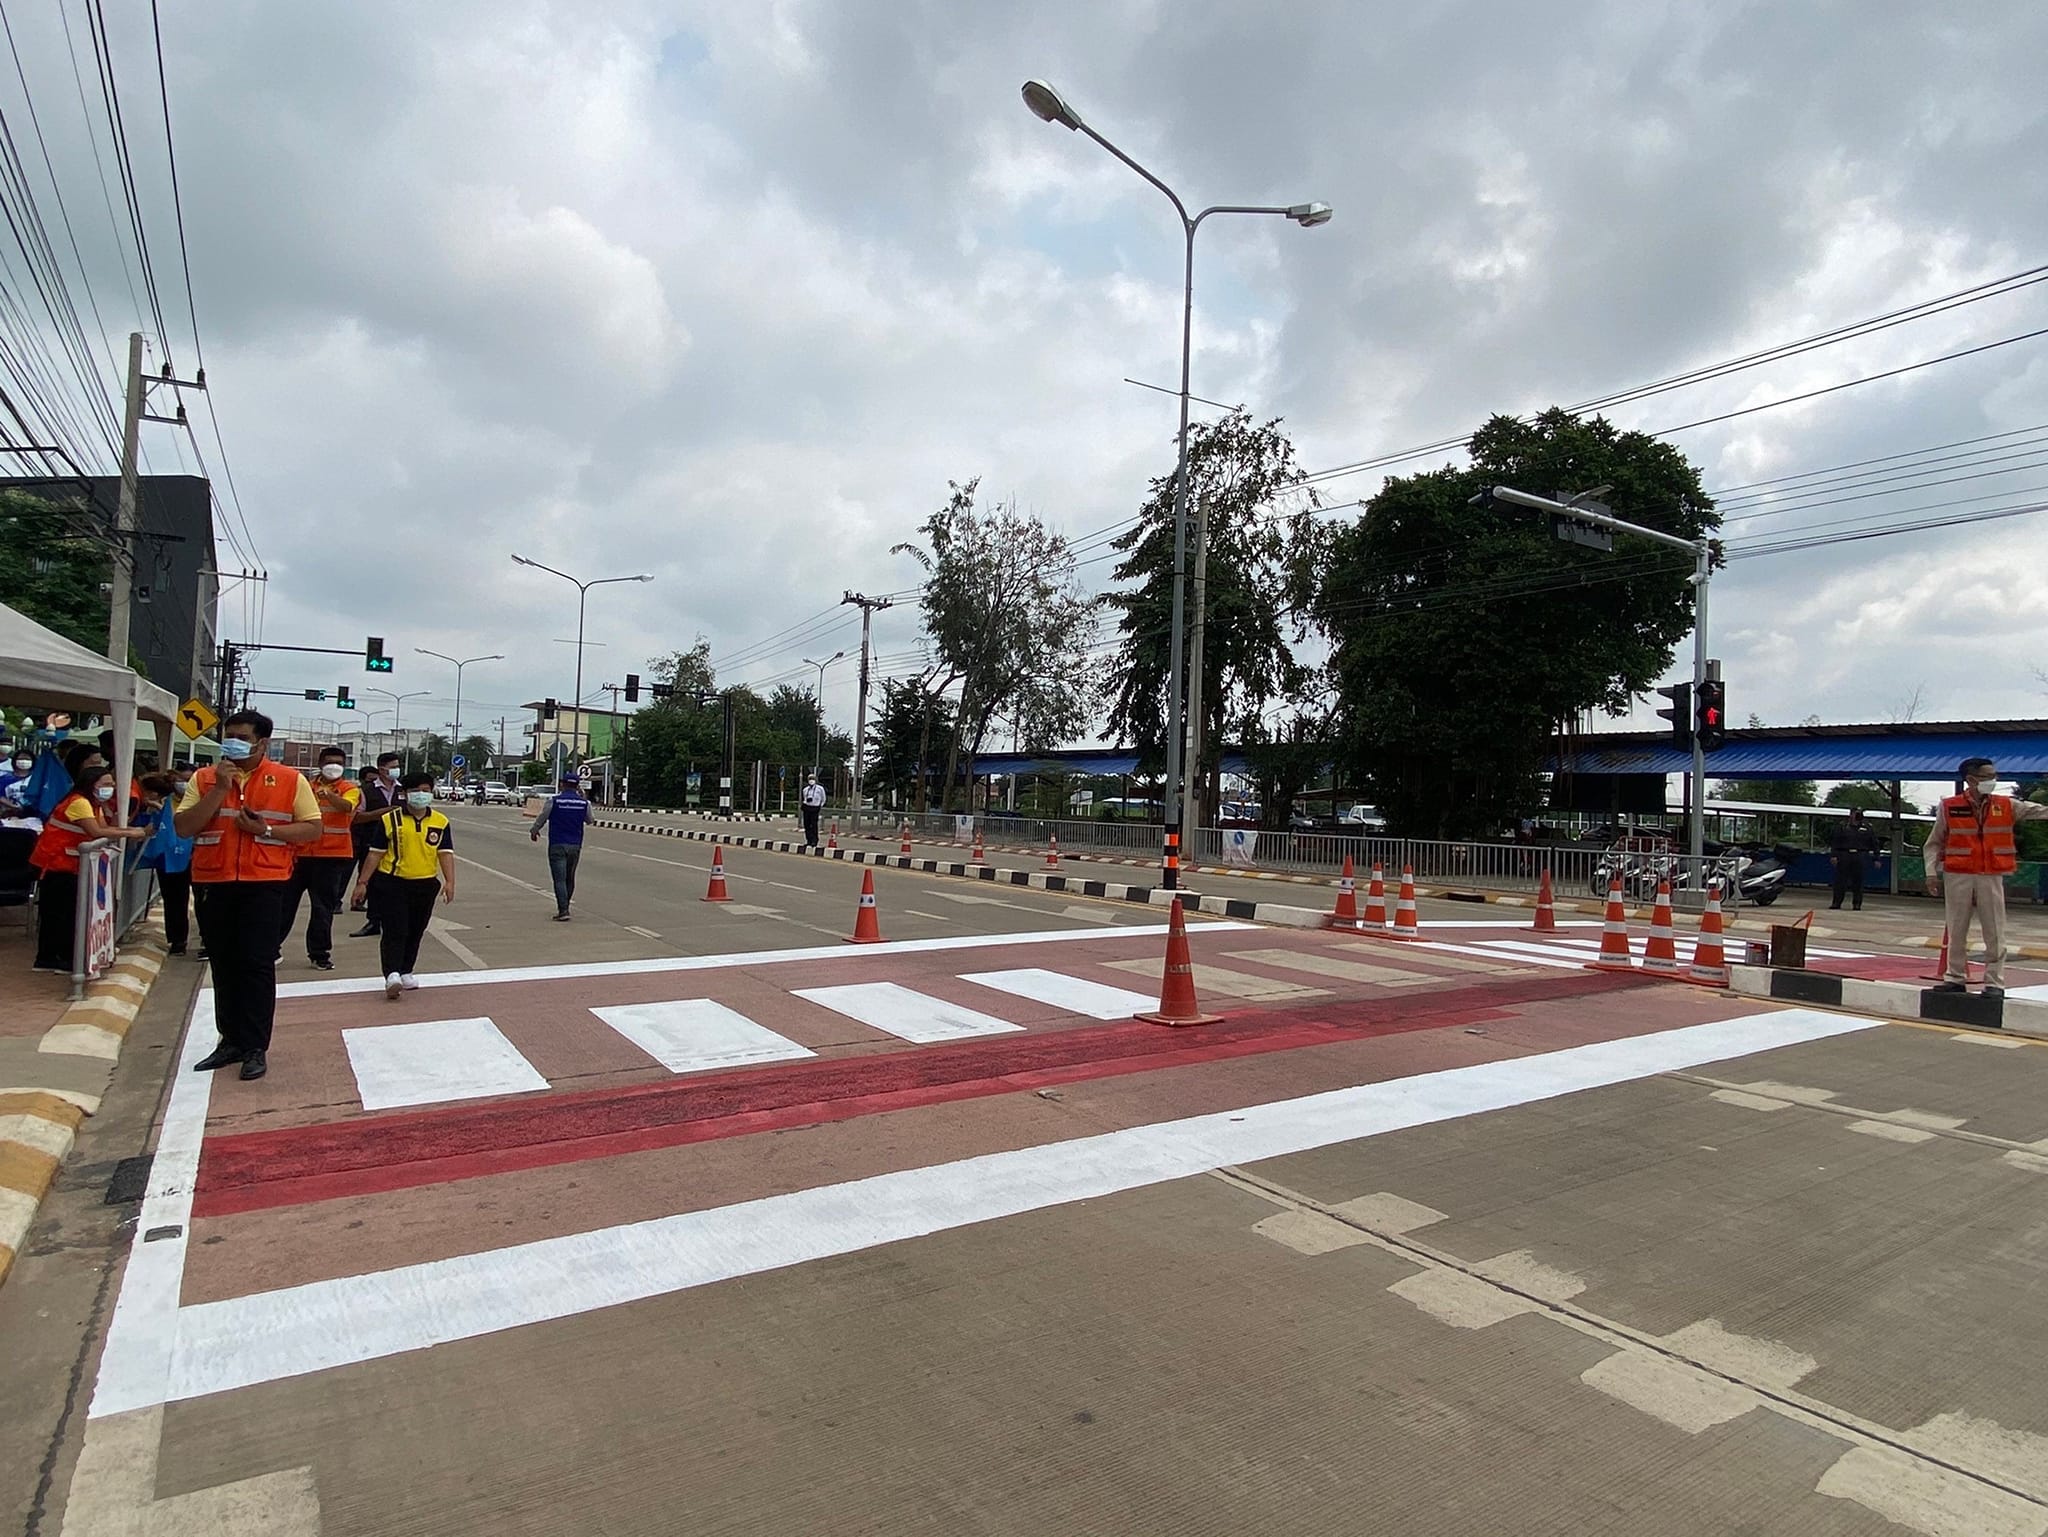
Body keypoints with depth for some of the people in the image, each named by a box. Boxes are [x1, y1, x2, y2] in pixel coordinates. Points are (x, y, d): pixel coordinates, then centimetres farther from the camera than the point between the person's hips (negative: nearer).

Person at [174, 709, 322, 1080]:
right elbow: (183, 828, -3)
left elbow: (313, 829, 0)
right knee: (223, 966, 11)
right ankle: (231, 1040, 23)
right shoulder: (204, 779, 7)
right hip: (214, 884, 3)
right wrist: (220, 789, -11)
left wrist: (266, 830, -14)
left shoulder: (290, 780, 1)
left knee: (257, 965, -4)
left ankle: (255, 1048, 4)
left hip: (264, 885, -3)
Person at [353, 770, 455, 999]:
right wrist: (363, 881, -3)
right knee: (394, 932, -11)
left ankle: (405, 973, 26)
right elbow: (375, 852, 0)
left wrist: (449, 881, -13)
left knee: (415, 932, 13)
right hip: (392, 883, -3)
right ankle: (391, 975, -19)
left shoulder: (441, 822, 4)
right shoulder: (389, 819, -2)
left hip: (426, 885, 3)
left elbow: (446, 853, -1)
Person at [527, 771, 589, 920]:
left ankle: (563, 911, -13)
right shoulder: (584, 803, 0)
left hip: (557, 845, -3)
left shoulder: (553, 800, -8)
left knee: (560, 879, -5)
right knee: (570, 878, 15)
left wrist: (534, 831, 23)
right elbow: (589, 820, 17)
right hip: (575, 845, 3)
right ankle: (564, 908, 25)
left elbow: (541, 818, 3)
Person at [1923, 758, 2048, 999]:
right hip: (1957, 877, -1)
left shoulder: (2007, 806, 6)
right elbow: (1934, 843, 3)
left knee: (1995, 932, 1)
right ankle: (1955, 978, 18)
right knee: (1956, 931, 8)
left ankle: (1994, 982, 9)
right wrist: (1932, 873, -3)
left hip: (1991, 877, 1)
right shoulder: (1949, 807, -1)